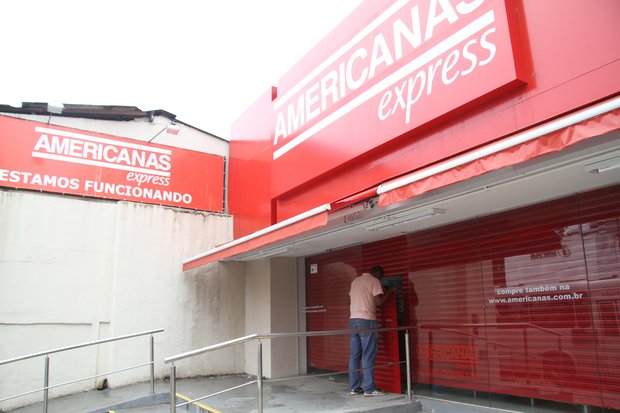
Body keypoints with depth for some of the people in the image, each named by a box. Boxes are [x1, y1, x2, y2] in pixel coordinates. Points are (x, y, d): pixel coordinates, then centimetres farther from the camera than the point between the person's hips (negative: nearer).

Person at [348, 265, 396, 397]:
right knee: (368, 357, -2)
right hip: (367, 321, -7)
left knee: (354, 356, 8)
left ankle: (354, 387, 12)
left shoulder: (355, 281, 18)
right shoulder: (374, 281, -3)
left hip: (353, 320, 7)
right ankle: (369, 389, 1)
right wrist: (389, 292, 5)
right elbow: (379, 302, -10)